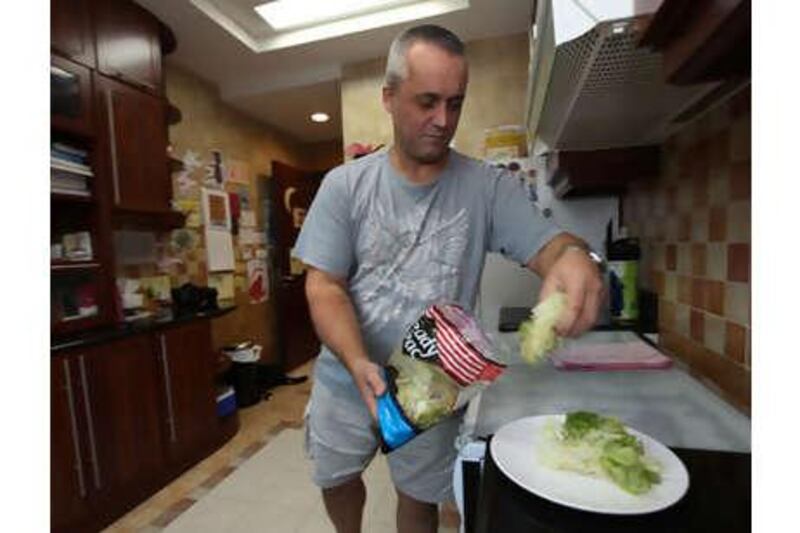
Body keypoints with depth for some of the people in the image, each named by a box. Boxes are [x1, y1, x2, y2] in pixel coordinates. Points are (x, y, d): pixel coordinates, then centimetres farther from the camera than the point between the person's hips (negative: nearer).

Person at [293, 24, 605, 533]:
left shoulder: (489, 187, -8)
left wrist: (574, 255, -39)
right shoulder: (345, 185, -9)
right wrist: (359, 364, -27)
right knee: (336, 481, 26)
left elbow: (545, 243, -14)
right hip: (345, 380, 2)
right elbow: (324, 286, -12)